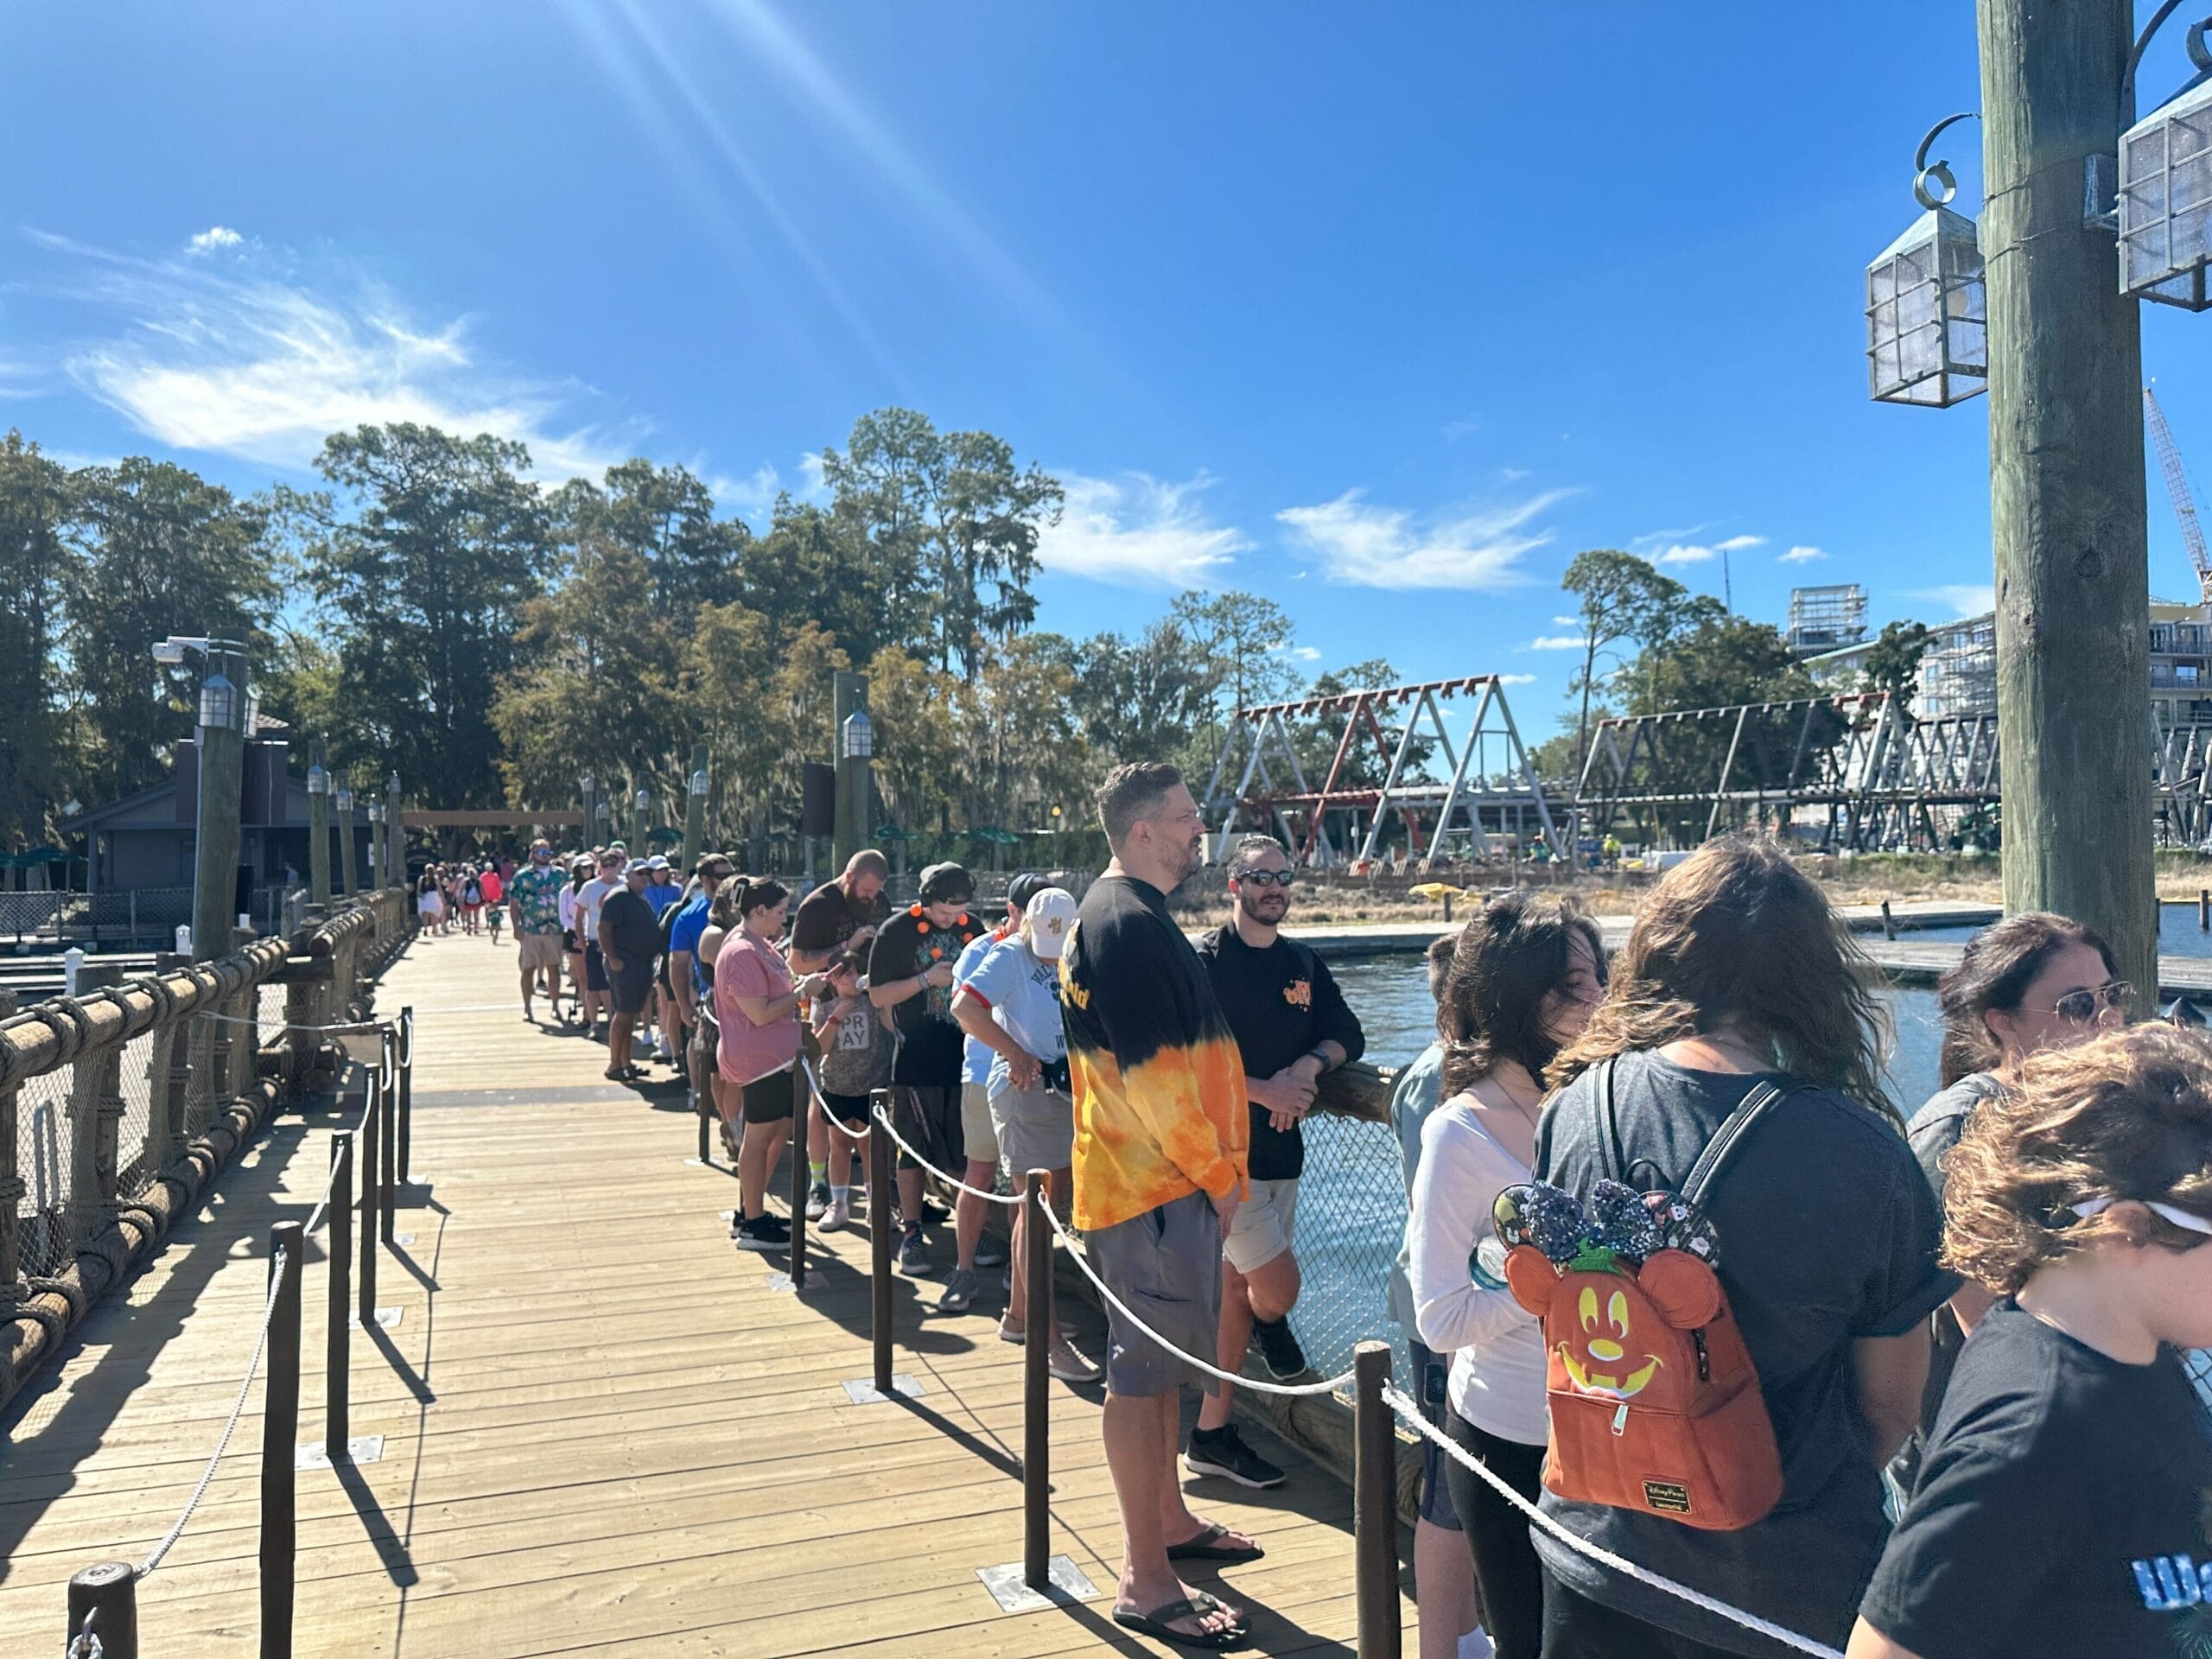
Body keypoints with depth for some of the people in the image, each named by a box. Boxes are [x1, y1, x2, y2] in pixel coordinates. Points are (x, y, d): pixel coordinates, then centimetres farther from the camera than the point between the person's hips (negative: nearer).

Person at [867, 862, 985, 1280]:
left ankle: (971, 1234, 16)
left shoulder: (972, 928, 7)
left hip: (966, 1055, 3)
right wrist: (926, 979, -17)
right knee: (913, 1150, 7)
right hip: (917, 1058, -3)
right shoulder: (897, 931, -5)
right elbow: (877, 995, -6)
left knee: (968, 1153, 6)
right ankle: (911, 1235, 18)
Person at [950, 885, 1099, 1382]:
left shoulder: (1070, 959, 12)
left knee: (1045, 1203, 15)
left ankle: (1018, 1315, 28)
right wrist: (1015, 1053, -21)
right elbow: (964, 1008, -23)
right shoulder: (1008, 956, -9)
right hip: (1023, 1090, -8)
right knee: (1035, 1209, -7)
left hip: (1064, 1089, 8)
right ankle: (1049, 1339, -4)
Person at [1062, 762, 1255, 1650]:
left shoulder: (1119, 913, 13)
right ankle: (1147, 1582, 10)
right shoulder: (1129, 924, -20)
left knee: (1157, 1364, 21)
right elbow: (1154, 1078, -22)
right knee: (1144, 1374, -1)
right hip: (1156, 1185, -10)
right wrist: (1218, 1172, -13)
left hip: (1158, 1177, 10)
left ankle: (1169, 1520, 36)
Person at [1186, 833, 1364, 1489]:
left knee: (1236, 1289, 13)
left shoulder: (1304, 964, 11)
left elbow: (1348, 1035, 12)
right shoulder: (1206, 962, -9)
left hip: (1282, 1152, 6)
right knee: (1278, 1287, -11)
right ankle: (1271, 1327, 24)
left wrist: (1308, 1066, -8)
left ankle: (1212, 1434, 25)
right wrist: (1263, 1091, -19)